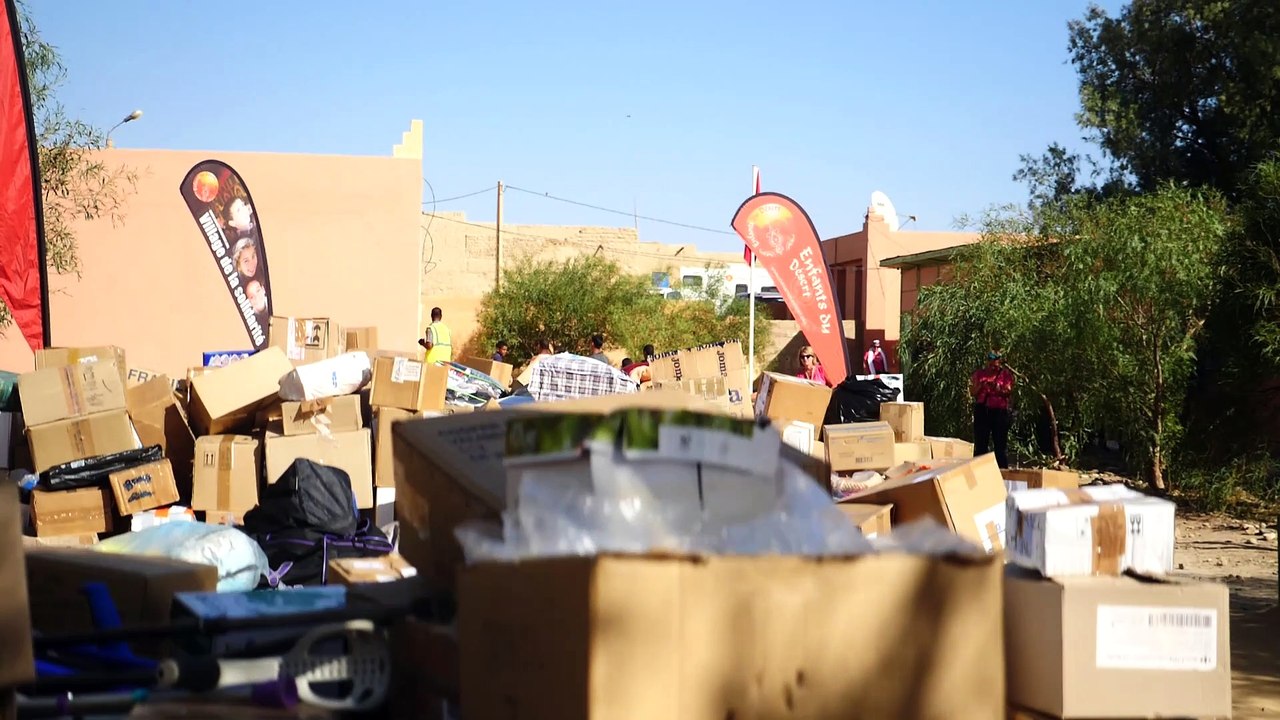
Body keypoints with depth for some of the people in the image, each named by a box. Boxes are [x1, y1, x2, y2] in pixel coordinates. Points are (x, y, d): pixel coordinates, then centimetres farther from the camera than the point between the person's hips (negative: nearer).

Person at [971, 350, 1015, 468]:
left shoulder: (1006, 374, 5)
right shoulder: (980, 373, 11)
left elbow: (1009, 392, -5)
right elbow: (972, 392, 9)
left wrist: (997, 388, -20)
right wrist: (980, 385, -10)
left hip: (1000, 411, -2)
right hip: (982, 411, 2)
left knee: (1000, 444, 0)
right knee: (980, 443, 3)